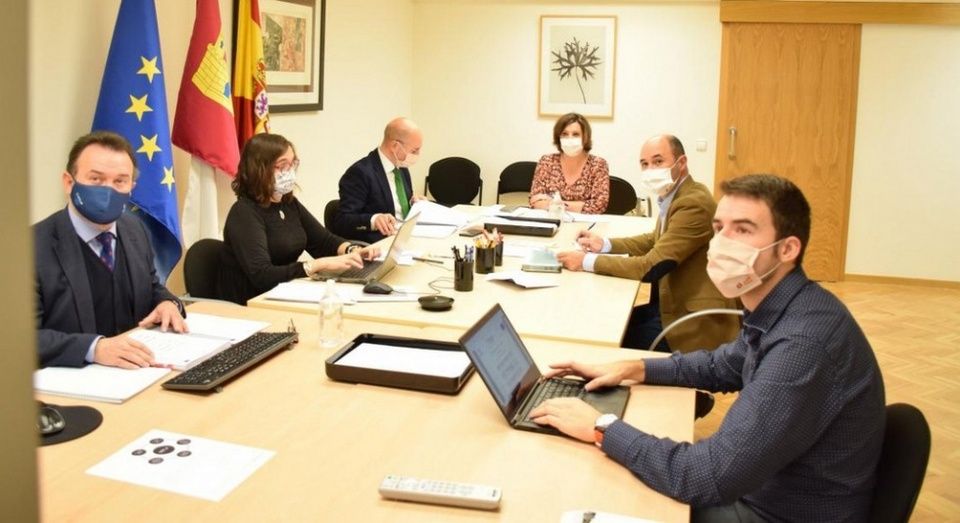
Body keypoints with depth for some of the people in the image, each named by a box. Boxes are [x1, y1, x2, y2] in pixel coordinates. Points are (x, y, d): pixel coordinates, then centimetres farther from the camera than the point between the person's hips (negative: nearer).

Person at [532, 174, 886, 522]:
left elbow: (712, 477, -34)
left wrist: (601, 429, -22)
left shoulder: (804, 342, -33)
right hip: (762, 490, 8)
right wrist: (633, 369, 6)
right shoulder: (775, 312, -1)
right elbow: (723, 366, 20)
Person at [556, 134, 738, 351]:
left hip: (696, 319, -9)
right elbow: (655, 240, 22)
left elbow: (651, 266, -25)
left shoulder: (694, 204, -24)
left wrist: (588, 261, -19)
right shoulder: (675, 195, 6)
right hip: (676, 302, 9)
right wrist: (604, 244, 7)